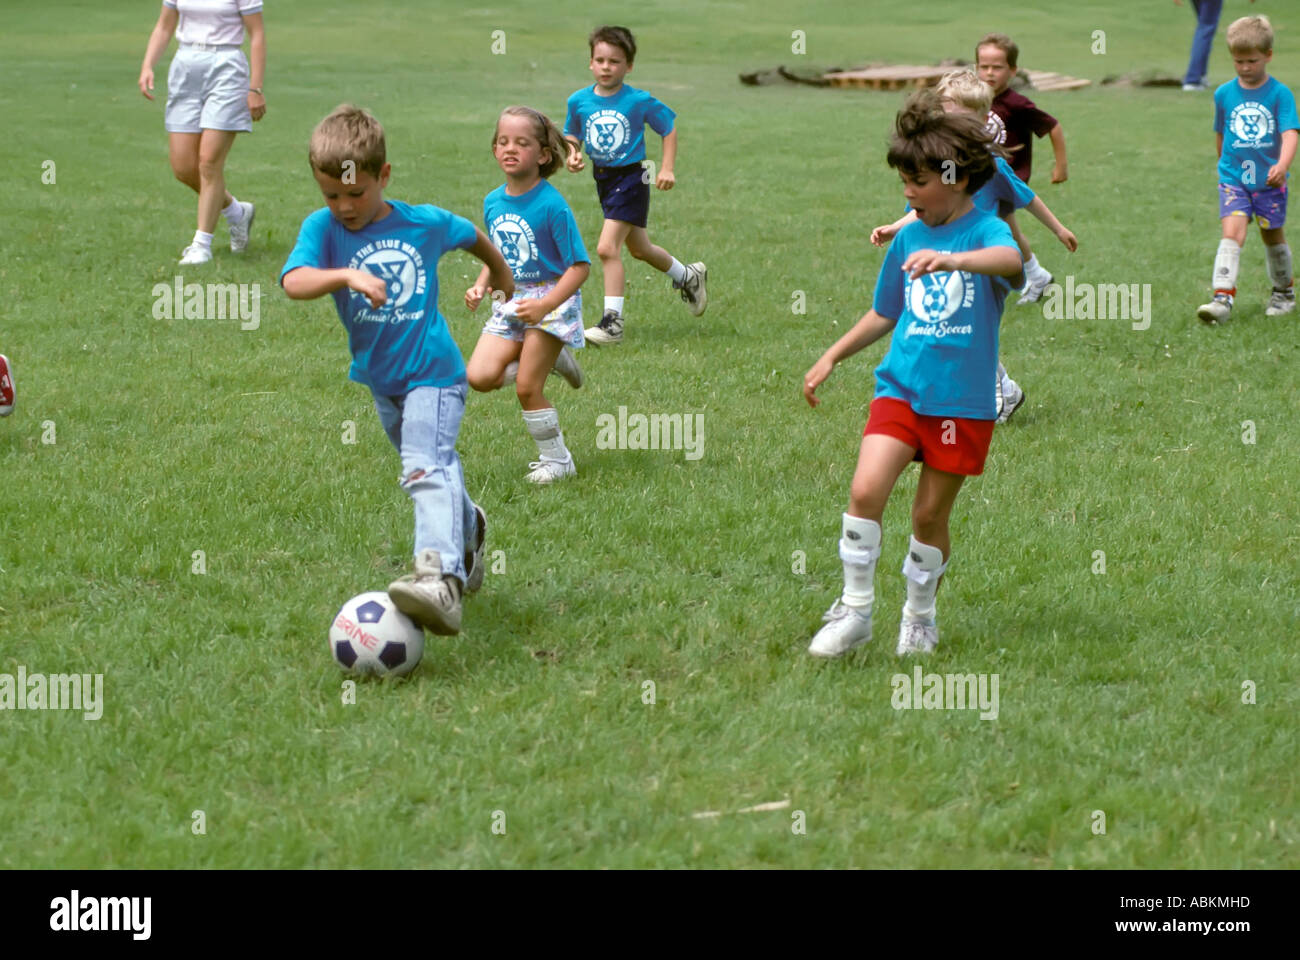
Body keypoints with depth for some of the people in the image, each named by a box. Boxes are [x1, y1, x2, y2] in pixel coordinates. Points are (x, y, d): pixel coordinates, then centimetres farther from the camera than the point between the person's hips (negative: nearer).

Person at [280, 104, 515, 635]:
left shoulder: (425, 223, -8)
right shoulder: (322, 228, -9)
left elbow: (474, 236, 15)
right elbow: (293, 282, -28)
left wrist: (502, 273, 32)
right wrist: (347, 276, -45)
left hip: (432, 372, -4)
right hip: (379, 378, 4)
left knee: (426, 468, -25)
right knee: (436, 465, 24)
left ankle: (441, 578, -42)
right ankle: (467, 527, 53)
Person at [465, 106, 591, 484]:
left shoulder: (551, 205, -17)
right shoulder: (493, 202, 3)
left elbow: (579, 266, -17)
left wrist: (545, 305, -29)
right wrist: (481, 285, -2)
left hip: (552, 299, -6)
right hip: (509, 302, 6)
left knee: (526, 388, -9)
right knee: (480, 376, -10)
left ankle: (556, 460, 14)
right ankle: (553, 358, 14)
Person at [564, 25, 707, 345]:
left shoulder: (639, 101, -13)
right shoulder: (579, 101, -2)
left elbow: (669, 129, 0)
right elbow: (572, 135, 13)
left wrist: (667, 169, -7)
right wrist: (572, 154, -8)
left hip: (631, 178, -6)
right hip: (602, 178, 6)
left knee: (607, 248, -18)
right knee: (640, 249, 21)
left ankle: (613, 320, -11)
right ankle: (689, 276, 47)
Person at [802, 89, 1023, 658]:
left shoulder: (984, 230, -7)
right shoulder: (908, 238, 10)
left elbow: (1010, 259, -33)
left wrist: (952, 259, -51)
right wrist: (832, 357, 21)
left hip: (961, 400, -3)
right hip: (900, 388, 4)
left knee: (930, 514, 4)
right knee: (866, 490, -15)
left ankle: (920, 617, 26)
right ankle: (855, 610, -5)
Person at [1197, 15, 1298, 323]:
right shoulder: (1224, 94, 2)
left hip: (1269, 180, -1)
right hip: (1233, 179, 1)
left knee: (1272, 235, 13)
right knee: (1232, 233, -15)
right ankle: (1223, 297, -24)